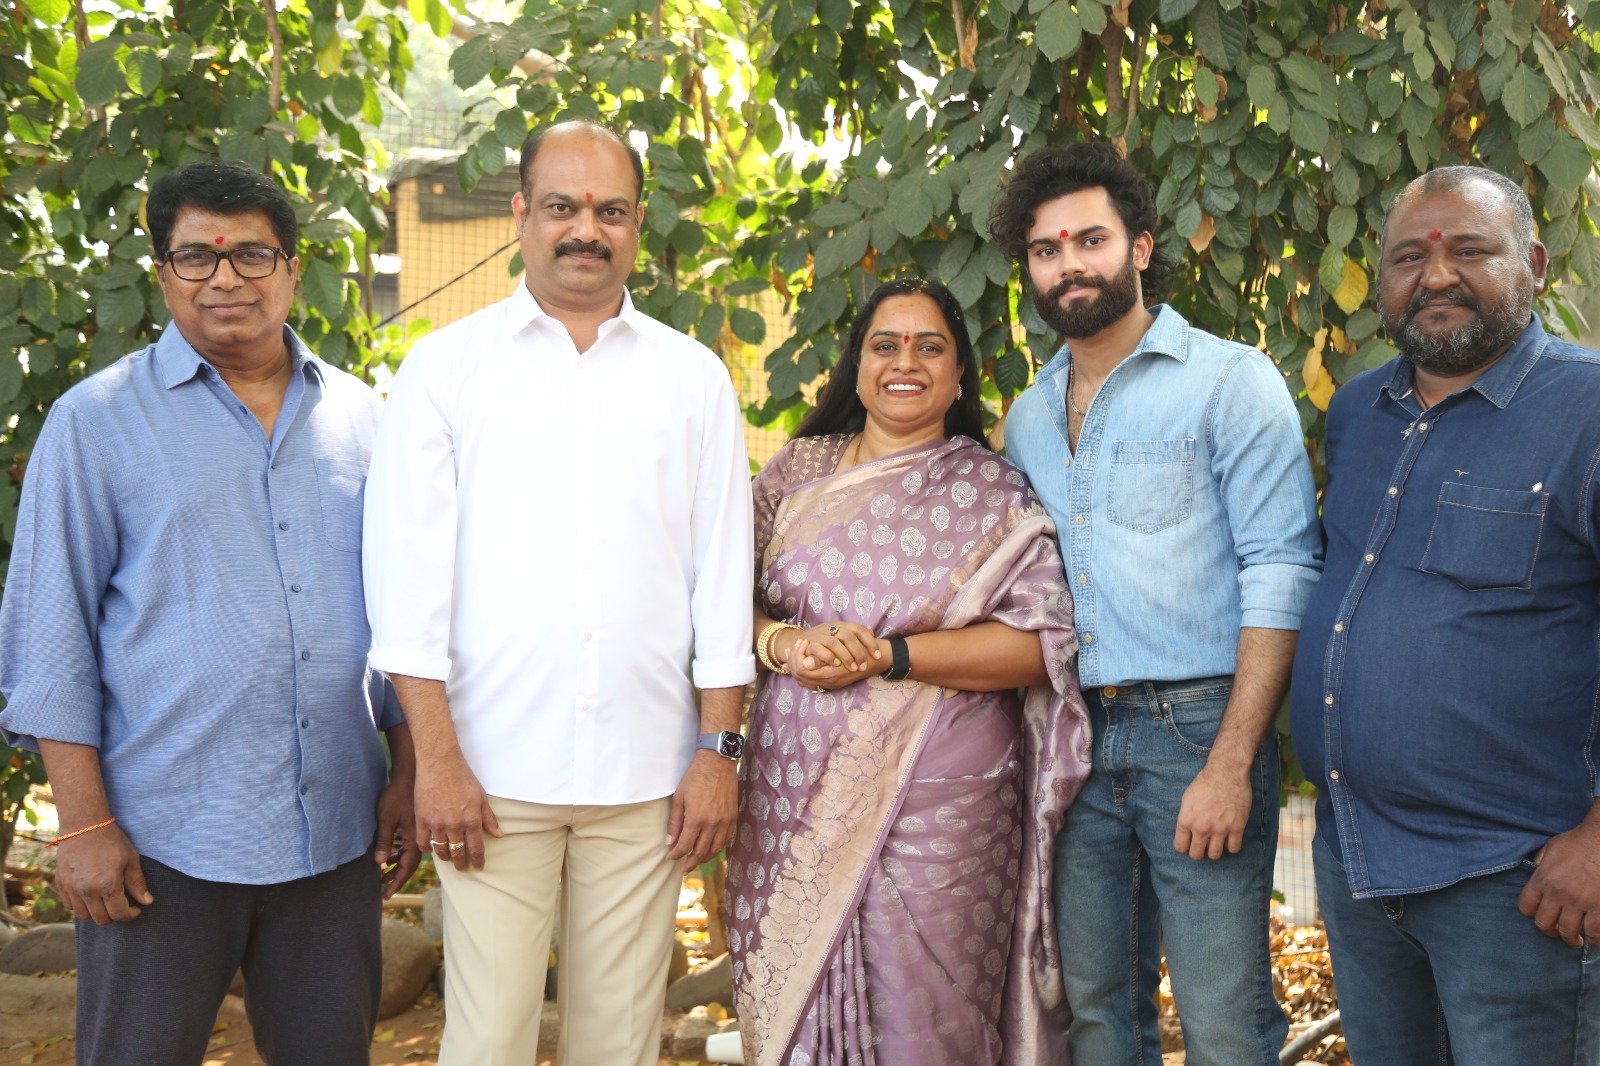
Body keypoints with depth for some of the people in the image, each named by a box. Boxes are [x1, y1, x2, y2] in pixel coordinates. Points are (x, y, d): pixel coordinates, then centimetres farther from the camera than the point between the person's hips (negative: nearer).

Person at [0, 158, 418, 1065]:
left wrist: (409, 773, 9)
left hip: (336, 832, 3)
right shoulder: (98, 420, -1)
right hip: (165, 838, -3)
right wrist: (84, 823, -7)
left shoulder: (361, 418, 9)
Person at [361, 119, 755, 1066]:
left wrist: (721, 751, 2)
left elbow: (722, 573, 9)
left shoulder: (694, 376, 11)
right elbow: (409, 567, 0)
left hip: (646, 772, 2)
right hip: (493, 767, -1)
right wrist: (436, 758, -7)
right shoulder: (447, 364, 6)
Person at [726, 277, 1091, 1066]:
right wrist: (782, 644, -12)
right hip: (796, 795, 3)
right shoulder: (799, 470, 11)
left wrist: (887, 657, -15)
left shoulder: (992, 497, 1)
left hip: (938, 804, -2)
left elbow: (1043, 640, -8)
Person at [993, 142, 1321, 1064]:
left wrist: (1232, 762, -17)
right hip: (1073, 741, 5)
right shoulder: (1028, 417, 15)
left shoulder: (1231, 381, -4)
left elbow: (1281, 574, -10)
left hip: (1197, 732, -5)